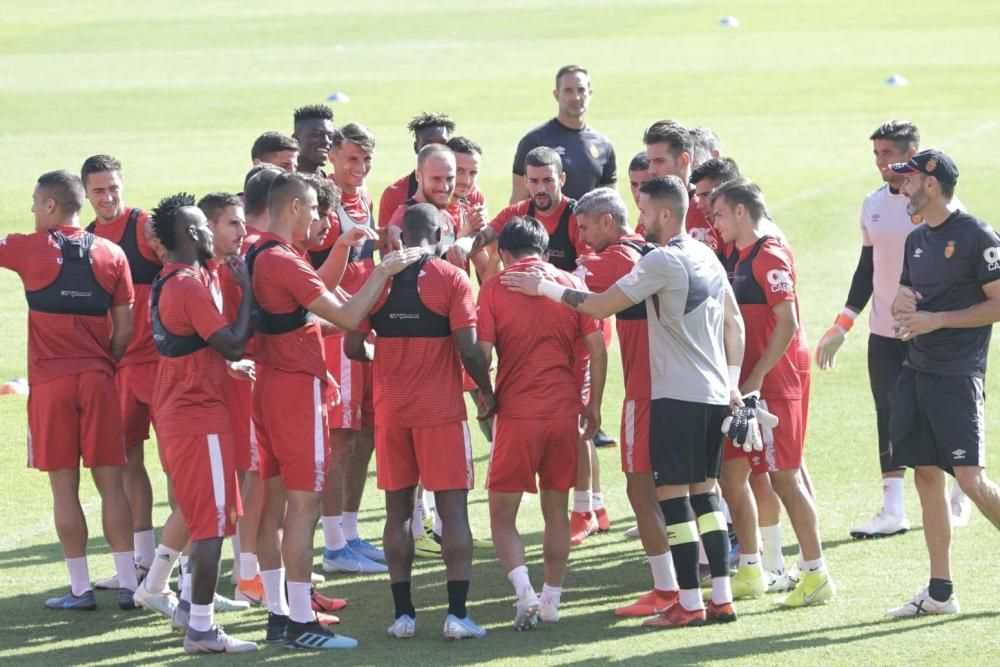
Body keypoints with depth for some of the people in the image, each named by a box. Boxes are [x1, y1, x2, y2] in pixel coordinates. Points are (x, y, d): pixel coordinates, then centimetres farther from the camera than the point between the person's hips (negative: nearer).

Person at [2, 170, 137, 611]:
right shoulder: (111, 255, 5)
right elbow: (124, 329, 6)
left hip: (50, 381, -3)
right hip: (98, 378, 3)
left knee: (64, 486, 2)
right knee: (110, 482, 6)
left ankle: (80, 588, 3)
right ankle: (128, 584, 6)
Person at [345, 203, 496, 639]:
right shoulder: (452, 279, -8)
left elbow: (353, 347, 2)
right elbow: (468, 349, -13)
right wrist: (487, 393, 2)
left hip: (390, 410, 3)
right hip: (441, 408, -3)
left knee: (398, 511, 9)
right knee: (453, 509, 1)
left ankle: (403, 613, 9)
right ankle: (457, 613, -5)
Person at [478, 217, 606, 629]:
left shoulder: (494, 289, -2)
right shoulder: (570, 285, 6)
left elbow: (481, 353, -8)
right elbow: (597, 348, 3)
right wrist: (593, 405, 12)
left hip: (516, 412, -3)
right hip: (564, 410, 3)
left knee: (502, 515, 5)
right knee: (557, 510, 16)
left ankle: (524, 592, -15)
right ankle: (551, 600, 19)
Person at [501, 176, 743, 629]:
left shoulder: (662, 261, -14)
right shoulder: (707, 257, 13)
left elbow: (600, 306, -14)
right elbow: (734, 321, 17)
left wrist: (543, 287, -6)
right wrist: (732, 383, 20)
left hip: (678, 395, -8)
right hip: (715, 395, 8)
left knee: (673, 493, -4)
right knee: (704, 492, 12)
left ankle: (690, 604, -6)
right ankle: (721, 599, 10)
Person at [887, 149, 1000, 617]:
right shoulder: (916, 240, 16)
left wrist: (936, 319, -16)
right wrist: (902, 305, 0)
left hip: (958, 374, -8)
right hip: (916, 370, 8)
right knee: (926, 475, 7)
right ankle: (940, 591, 11)